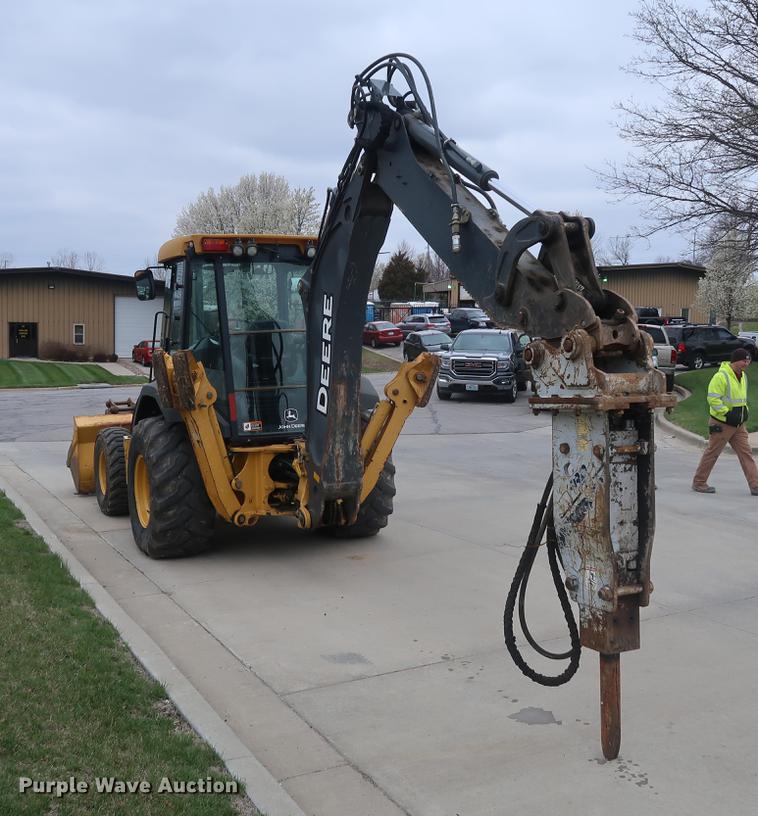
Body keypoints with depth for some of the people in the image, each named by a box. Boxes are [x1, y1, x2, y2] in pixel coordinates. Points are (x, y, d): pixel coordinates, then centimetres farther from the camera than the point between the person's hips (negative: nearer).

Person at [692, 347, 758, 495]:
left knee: (746, 452, 4)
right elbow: (713, 399, -23)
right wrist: (727, 413, -23)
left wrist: (744, 411, 10)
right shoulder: (721, 376, -18)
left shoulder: (743, 376, 11)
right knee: (712, 453, 2)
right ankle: (698, 483, 14)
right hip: (722, 423, -8)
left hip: (738, 424, 8)